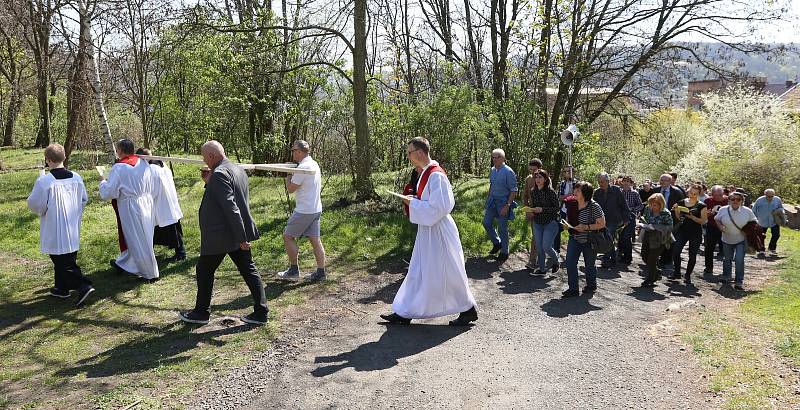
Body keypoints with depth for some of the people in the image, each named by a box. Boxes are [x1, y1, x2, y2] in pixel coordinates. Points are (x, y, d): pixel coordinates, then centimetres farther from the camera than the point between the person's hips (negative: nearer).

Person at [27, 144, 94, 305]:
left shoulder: (44, 181, -20)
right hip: (73, 228, 6)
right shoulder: (76, 177, -2)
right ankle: (62, 288, 31)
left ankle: (83, 286, -11)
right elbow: (84, 199, 8)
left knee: (63, 262, 1)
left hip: (55, 230, -6)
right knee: (69, 258, 18)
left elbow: (35, 204, -13)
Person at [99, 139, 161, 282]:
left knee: (137, 240, 4)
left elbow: (108, 192, -15)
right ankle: (123, 263, 39)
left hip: (129, 208, -6)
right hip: (146, 205, 7)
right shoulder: (144, 164, 0)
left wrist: (103, 181, 4)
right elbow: (156, 184, 6)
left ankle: (151, 274, 10)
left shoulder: (119, 168, -16)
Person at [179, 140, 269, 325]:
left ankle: (201, 312, 24)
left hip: (220, 236, -8)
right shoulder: (238, 169, 10)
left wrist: (241, 237, -22)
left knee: (204, 271, 11)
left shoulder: (219, 174, -19)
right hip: (239, 234, 8)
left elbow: (230, 208, -24)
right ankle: (261, 312, 12)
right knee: (249, 271, 10)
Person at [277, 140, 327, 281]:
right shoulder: (314, 164, 12)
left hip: (304, 210, -9)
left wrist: (288, 175, 3)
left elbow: (290, 189, -11)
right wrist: (292, 172, 7)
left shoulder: (303, 167, -18)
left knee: (288, 236, 3)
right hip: (316, 209, 9)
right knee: (315, 239, 9)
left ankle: (294, 270, 9)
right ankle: (320, 272, 11)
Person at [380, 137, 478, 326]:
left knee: (447, 274, 3)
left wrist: (413, 203, -16)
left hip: (437, 232, -10)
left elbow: (438, 207, -25)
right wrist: (413, 201, 4)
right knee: (417, 272, 13)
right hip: (427, 230, 10)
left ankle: (469, 310, 19)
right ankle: (405, 313, 20)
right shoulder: (426, 173, 10)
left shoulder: (436, 175, -21)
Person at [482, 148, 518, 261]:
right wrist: (488, 200, 17)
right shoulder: (492, 170, 6)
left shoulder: (508, 172, -16)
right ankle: (497, 243, 30)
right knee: (486, 223, 8)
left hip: (503, 203, -7)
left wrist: (507, 206, -20)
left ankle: (504, 252, 17)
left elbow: (514, 191, -16)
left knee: (502, 228, 2)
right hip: (492, 202, 7)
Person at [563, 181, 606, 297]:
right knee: (570, 262, -8)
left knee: (589, 265, 11)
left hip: (589, 241, -4)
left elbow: (602, 224, -16)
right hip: (574, 239, 5)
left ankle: (591, 285, 35)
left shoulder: (594, 206, -17)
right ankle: (573, 288, -1)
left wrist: (586, 227, -26)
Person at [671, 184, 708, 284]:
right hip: (682, 230, 2)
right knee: (675, 251, -13)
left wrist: (692, 217, -20)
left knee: (692, 255, 4)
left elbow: (703, 221, -6)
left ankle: (688, 276, 18)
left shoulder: (701, 206, -3)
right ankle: (677, 272, 5)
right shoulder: (682, 202, 6)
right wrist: (676, 210, -7)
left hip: (695, 233, -2)